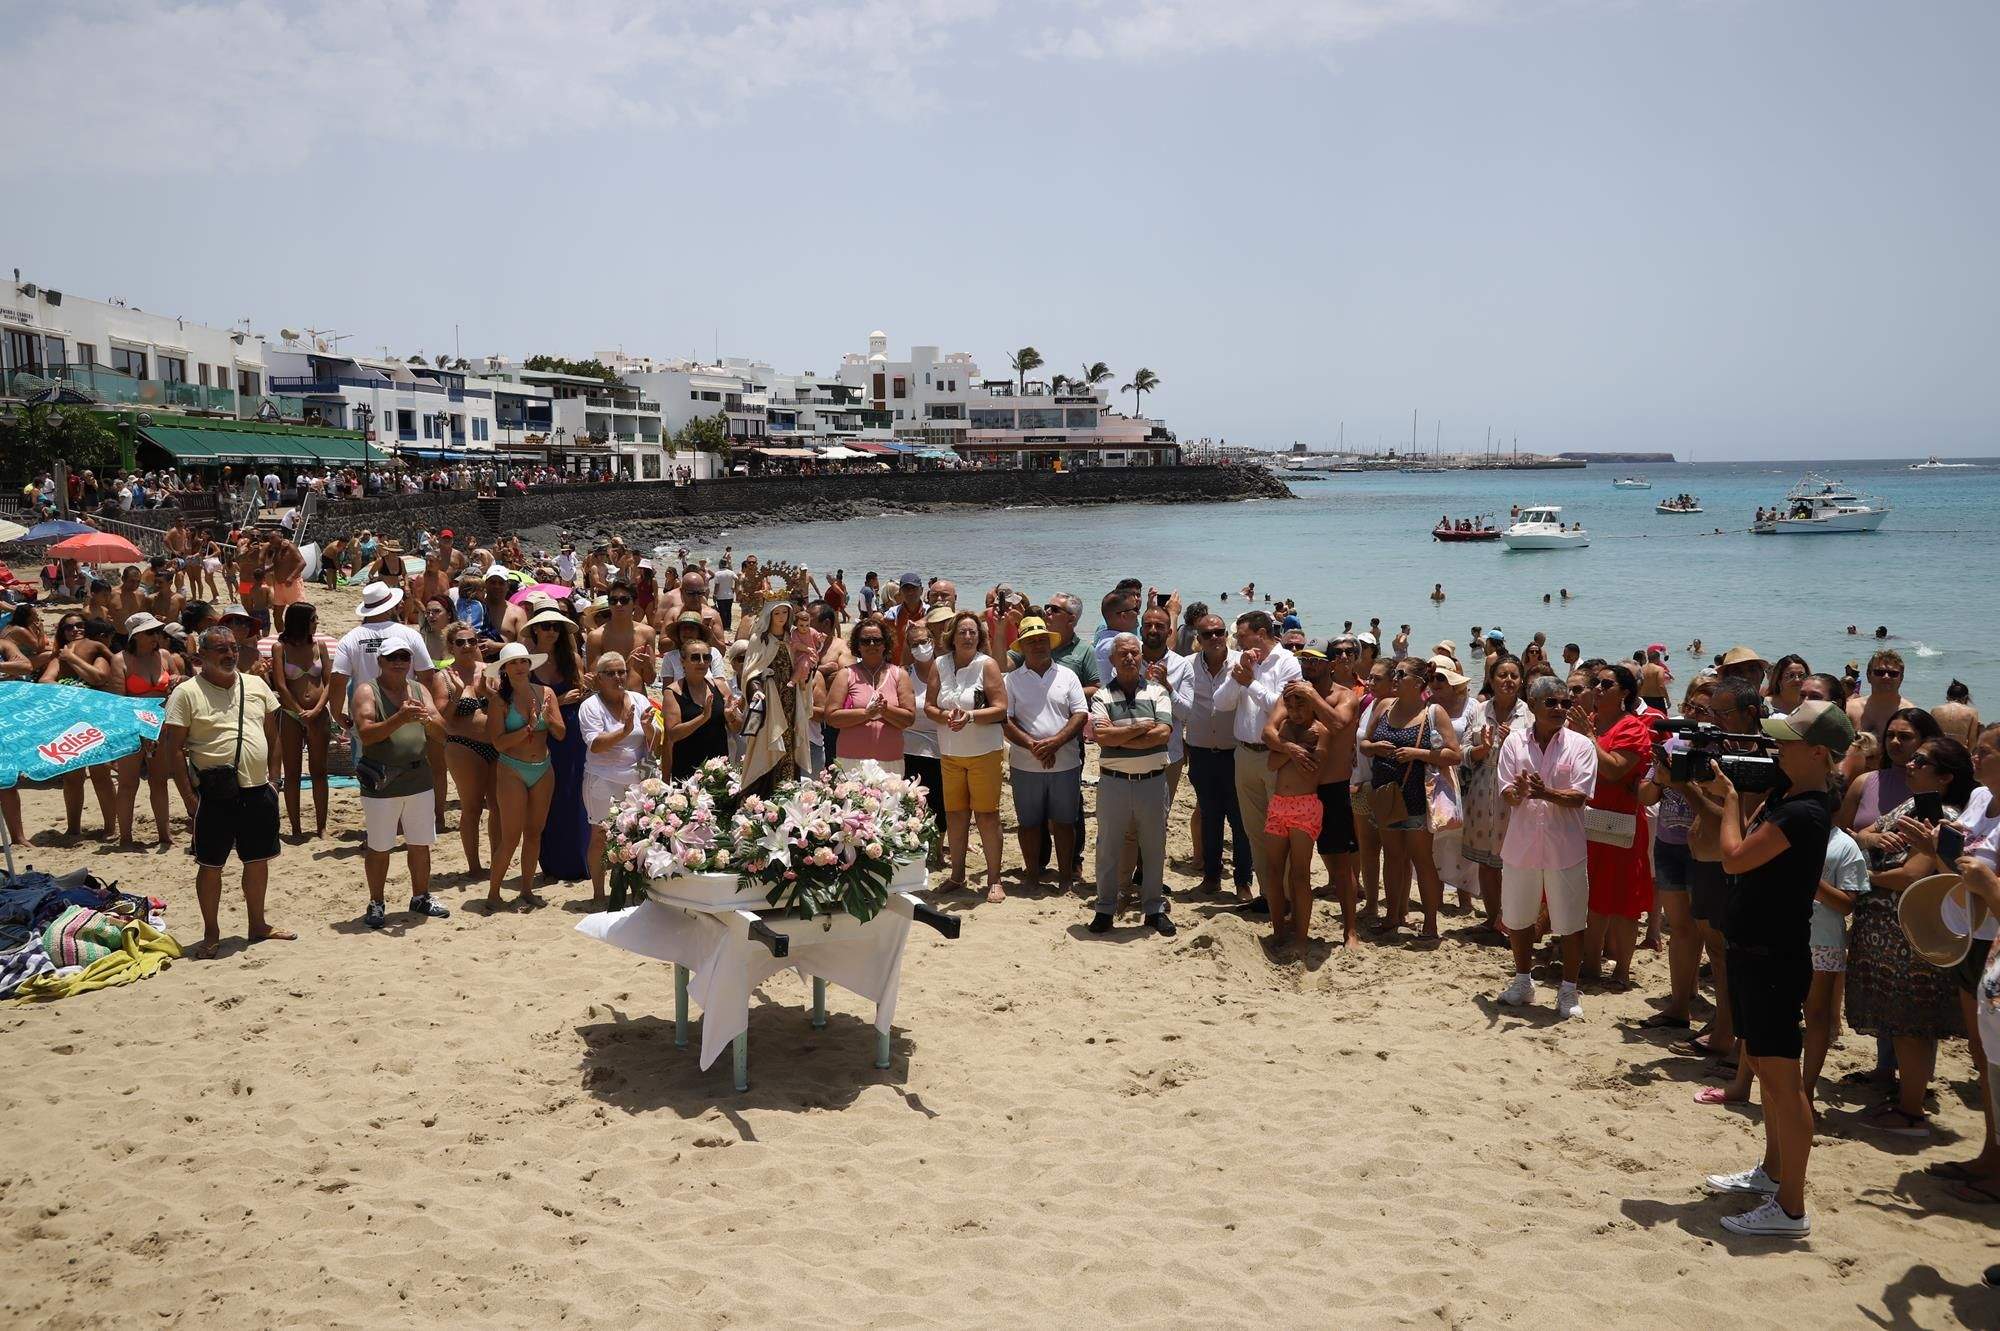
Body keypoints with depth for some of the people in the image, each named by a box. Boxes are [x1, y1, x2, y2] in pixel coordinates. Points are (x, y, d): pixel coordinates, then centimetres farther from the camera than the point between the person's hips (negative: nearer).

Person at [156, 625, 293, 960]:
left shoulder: (256, 685, 8)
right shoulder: (186, 693, -7)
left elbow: (272, 733, 18)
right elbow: (173, 747, -9)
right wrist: (189, 795, -11)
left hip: (258, 792, 5)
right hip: (216, 795, -5)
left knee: (258, 860, 14)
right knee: (211, 866, 5)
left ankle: (258, 924, 29)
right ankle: (211, 933, 18)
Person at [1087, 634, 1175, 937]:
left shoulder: (1157, 693, 3)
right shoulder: (1102, 697, 1)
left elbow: (1163, 733, -12)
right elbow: (1102, 737, -15)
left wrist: (1118, 736, -13)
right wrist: (1141, 727, -13)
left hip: (1152, 780, 1)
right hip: (1113, 782, -1)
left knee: (1154, 847, 10)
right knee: (1108, 847, 8)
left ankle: (1154, 908, 23)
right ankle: (1105, 908, 20)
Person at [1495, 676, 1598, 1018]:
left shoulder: (1580, 745, -5)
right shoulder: (1515, 741, 1)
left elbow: (1580, 797, -12)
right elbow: (1507, 794, -2)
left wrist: (1547, 793, -29)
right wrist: (1519, 792, -25)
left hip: (1565, 847, -2)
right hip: (1521, 844, 2)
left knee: (1570, 923, 5)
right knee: (1517, 918, 16)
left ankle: (1568, 991, 21)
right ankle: (1523, 981, 35)